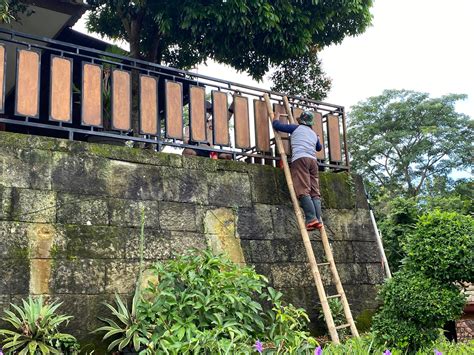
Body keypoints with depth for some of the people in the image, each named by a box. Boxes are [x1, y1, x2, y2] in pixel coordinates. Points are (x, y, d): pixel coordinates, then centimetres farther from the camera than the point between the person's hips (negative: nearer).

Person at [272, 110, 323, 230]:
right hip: (313, 160, 5)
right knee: (315, 192, 0)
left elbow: (276, 125, 15)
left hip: (300, 159, -5)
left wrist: (277, 116, 35)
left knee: (303, 191, -15)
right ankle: (319, 219, -12)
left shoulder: (296, 128, 13)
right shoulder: (314, 134, 28)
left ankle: (311, 218, -27)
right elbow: (319, 148, 48)